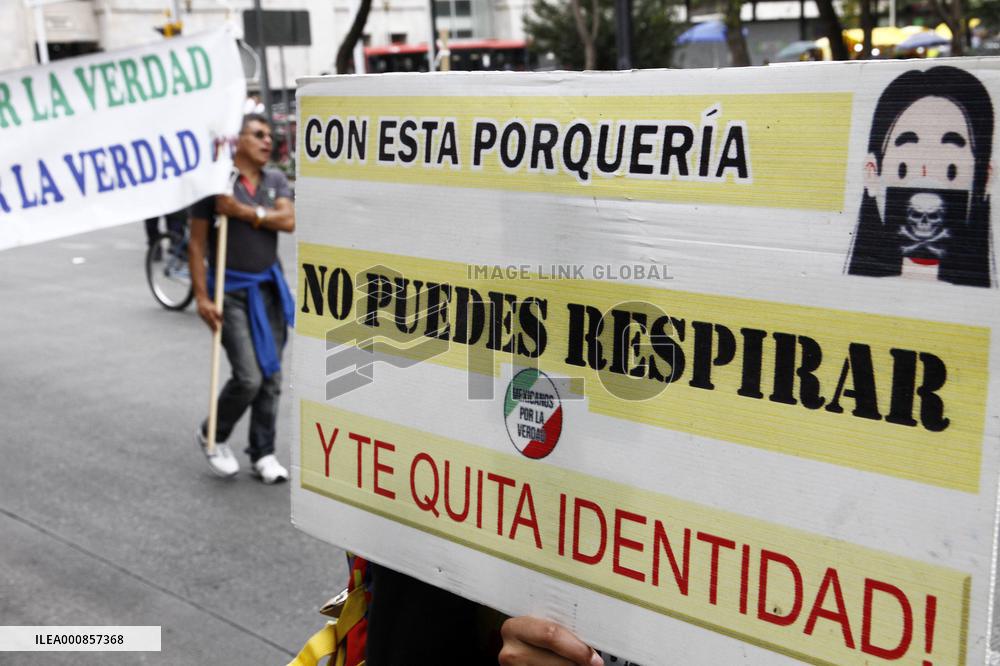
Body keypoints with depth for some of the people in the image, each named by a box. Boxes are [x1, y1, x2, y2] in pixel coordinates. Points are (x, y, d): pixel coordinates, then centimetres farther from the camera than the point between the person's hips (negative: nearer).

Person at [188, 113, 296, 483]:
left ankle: (263, 455, 21)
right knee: (248, 378, -11)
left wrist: (242, 211, -18)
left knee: (271, 378, 7)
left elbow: (288, 221, -10)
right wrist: (201, 296, -12)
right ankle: (213, 436, 16)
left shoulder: (275, 181, 7)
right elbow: (196, 243, -7)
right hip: (231, 291, -5)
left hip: (269, 288, 5)